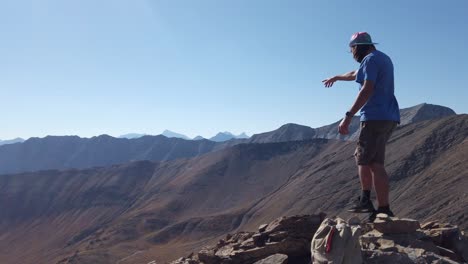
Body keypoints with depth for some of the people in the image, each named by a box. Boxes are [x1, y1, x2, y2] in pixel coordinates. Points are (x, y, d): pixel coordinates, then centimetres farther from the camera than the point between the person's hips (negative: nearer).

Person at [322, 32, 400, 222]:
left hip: (375, 117, -9)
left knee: (364, 159, -1)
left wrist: (348, 117, -26)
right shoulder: (383, 59, 23)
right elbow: (355, 74, 41)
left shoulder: (371, 59, -6)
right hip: (388, 118, 9)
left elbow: (367, 89, -21)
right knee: (376, 164, 5)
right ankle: (383, 209, 3)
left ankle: (365, 200, 3)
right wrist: (336, 77, 56)